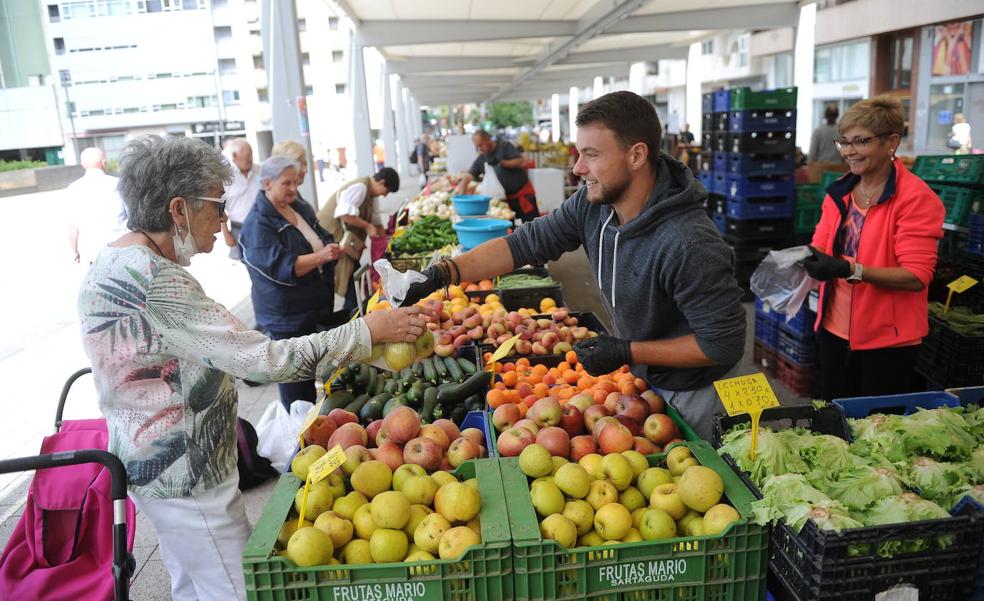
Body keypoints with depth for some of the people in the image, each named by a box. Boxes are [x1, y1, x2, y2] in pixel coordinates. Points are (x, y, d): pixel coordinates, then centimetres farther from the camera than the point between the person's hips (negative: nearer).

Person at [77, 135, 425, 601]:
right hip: (185, 474, -10)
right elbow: (264, 361, -30)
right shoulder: (156, 281, -28)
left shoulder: (111, 262, 4)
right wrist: (368, 330, -24)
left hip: (146, 458, 10)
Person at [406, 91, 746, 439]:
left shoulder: (690, 247, -35)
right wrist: (441, 274, -22)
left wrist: (627, 352, -26)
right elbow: (525, 243, -11)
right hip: (640, 375, 7)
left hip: (688, 395, -6)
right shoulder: (591, 204, -14)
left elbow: (724, 344, -28)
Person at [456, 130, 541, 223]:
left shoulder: (505, 146, -8)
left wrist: (502, 162, -24)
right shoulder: (481, 159, 4)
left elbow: (522, 163, -16)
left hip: (523, 194, -5)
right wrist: (460, 191, -19)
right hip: (505, 198, 5)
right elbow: (468, 176, -2)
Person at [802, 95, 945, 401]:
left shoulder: (916, 197, -14)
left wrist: (850, 270, -33)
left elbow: (917, 276, -20)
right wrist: (802, 258, -17)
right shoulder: (839, 192, 6)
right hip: (834, 329, 6)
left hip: (887, 338, -5)